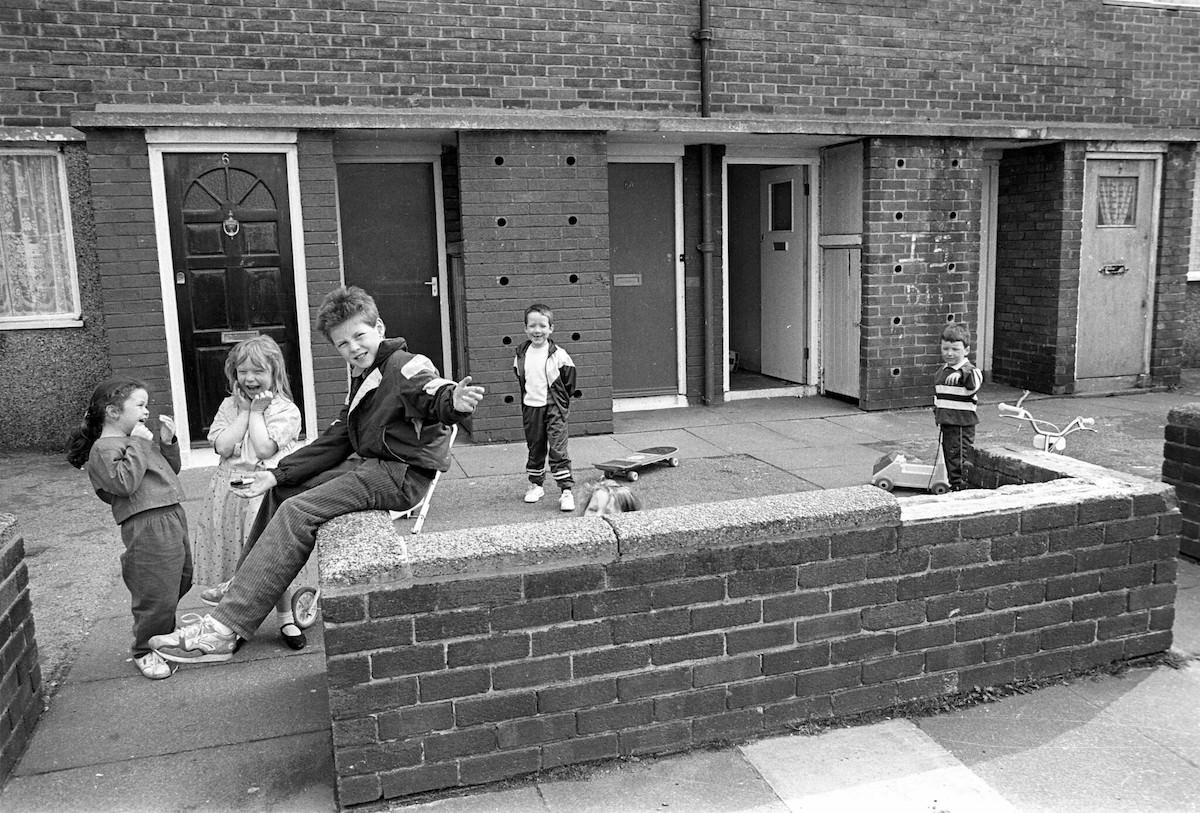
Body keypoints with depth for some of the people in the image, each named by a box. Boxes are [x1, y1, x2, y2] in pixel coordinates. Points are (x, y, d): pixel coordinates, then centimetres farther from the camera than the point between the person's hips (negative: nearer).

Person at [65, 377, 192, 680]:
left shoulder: (138, 439, 18)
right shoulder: (104, 448, -9)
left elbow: (170, 471, 23)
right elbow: (124, 482, -24)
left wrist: (167, 442, 7)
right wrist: (136, 445, -19)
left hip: (173, 517, 9)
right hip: (148, 526, -9)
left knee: (181, 581, 21)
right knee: (156, 593, -3)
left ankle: (163, 635, 41)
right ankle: (144, 652, 17)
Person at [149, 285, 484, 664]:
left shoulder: (405, 366, -11)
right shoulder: (362, 378, 18)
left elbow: (434, 394, -34)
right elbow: (335, 441, 16)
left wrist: (454, 400, -59)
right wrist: (277, 473, 8)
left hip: (400, 475, -10)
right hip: (369, 466, 10)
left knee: (298, 512, -21)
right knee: (279, 492, 15)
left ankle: (225, 629, -21)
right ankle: (241, 590, 25)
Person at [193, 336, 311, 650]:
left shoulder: (284, 410, -4)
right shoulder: (229, 406, 9)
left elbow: (264, 449, -16)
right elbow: (223, 446, -6)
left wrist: (256, 412, -8)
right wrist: (245, 410, -4)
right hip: (233, 491, 4)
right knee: (234, 553, 7)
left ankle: (286, 618, 16)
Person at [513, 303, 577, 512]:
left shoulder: (558, 355, -10)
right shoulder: (521, 354, 1)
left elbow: (569, 381, 0)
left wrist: (559, 400, 2)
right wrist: (529, 396, 14)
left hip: (554, 408, -4)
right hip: (530, 408, 4)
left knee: (558, 450, -8)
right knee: (534, 449, 15)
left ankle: (566, 490, -6)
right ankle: (536, 485, 30)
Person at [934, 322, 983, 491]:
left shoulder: (969, 371, -12)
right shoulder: (941, 371, 12)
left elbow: (975, 382, -36)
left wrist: (960, 373, -52)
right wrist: (937, 416, 24)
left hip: (963, 425, -8)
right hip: (945, 424, 8)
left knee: (959, 459, -3)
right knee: (949, 457, 16)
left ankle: (961, 487, 4)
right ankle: (953, 485, 27)